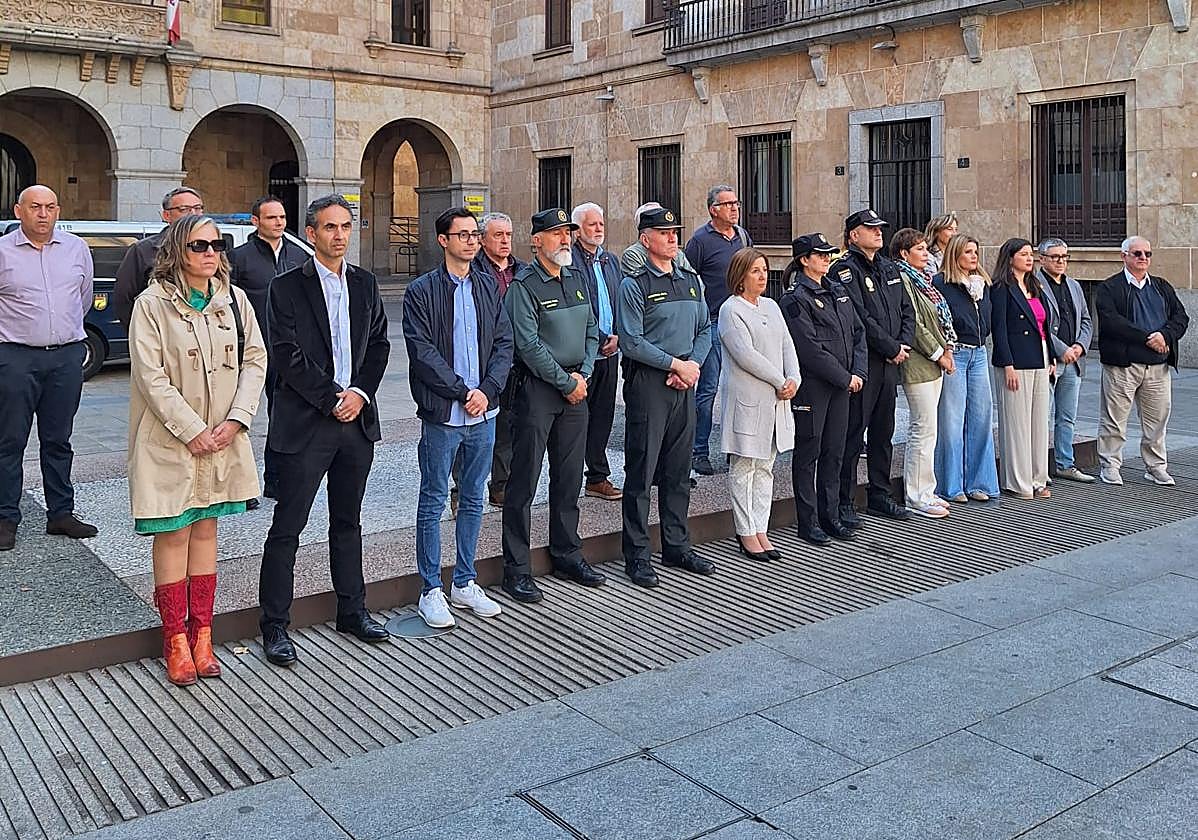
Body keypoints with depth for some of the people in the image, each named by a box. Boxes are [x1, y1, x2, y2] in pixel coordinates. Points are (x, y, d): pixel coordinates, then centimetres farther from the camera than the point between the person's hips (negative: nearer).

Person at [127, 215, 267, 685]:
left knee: (205, 530, 11)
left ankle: (201, 634, 20)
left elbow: (255, 360, 4)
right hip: (170, 439, -4)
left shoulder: (234, 300, 5)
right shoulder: (153, 303, -7)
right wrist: (192, 431, -16)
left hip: (222, 436, 4)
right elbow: (150, 377, -12)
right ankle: (176, 639, 14)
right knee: (173, 535, 3)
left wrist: (235, 420, -8)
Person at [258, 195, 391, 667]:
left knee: (348, 522, 16)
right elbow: (287, 354, -11)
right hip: (305, 423, -5)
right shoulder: (288, 287, -4)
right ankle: (274, 625, 10)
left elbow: (379, 345, 9)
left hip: (357, 419, 5)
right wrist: (332, 399, -13)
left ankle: (352, 610, 28)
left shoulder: (365, 284, 11)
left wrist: (360, 393, -5)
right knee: (287, 526, 0)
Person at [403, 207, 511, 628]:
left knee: (473, 499, 12)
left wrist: (487, 391, -7)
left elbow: (504, 344, 6)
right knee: (433, 502, 4)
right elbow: (423, 353, -11)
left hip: (483, 411, 5)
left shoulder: (489, 285, 10)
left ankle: (464, 583, 25)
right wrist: (463, 392, -14)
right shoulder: (422, 291, -4)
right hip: (442, 414, -5)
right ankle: (431, 591, 14)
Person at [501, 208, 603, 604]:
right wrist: (567, 383, -12)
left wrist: (583, 374, -1)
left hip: (576, 387, 7)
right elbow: (529, 345, -15)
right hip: (537, 388, -7)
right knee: (525, 480, -2)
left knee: (569, 477, 13)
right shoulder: (524, 285, -9)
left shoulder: (577, 277, 13)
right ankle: (517, 569, 5)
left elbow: (591, 330, 14)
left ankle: (567, 555, 26)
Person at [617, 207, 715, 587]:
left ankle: (677, 547, 24)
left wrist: (694, 364, -3)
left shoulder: (692, 281, 14)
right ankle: (637, 555, 7)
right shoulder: (635, 285, -6)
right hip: (647, 383, -6)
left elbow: (704, 330, 15)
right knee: (641, 470, -1)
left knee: (678, 470, 13)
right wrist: (675, 364, -13)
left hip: (685, 384, 6)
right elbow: (631, 341, -13)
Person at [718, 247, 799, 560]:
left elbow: (787, 346, 11)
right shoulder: (731, 309, -8)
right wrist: (780, 382, -13)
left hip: (775, 399, 8)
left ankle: (760, 530, 16)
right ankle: (747, 534, 8)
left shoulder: (771, 307, 16)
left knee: (765, 466, 10)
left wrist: (794, 379, -7)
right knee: (744, 468, 0)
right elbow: (746, 355, -16)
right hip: (746, 398, -7)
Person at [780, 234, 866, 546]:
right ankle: (808, 522, 11)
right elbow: (810, 349, -17)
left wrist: (858, 372, -1)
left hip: (841, 384, 7)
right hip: (812, 386, -7)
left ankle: (830, 516, 22)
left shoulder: (838, 291, 13)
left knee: (834, 452, 12)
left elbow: (857, 332, 13)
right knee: (808, 454, 2)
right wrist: (845, 378, -12)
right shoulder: (796, 299, -11)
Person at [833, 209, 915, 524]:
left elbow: (907, 310, 16)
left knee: (883, 432, 15)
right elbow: (860, 318, -18)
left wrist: (904, 344, -1)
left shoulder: (888, 268, 17)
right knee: (853, 434, -4)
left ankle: (879, 495, 25)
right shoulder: (845, 269, -9)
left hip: (890, 364, 8)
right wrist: (892, 348, -13)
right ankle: (843, 502, 3)